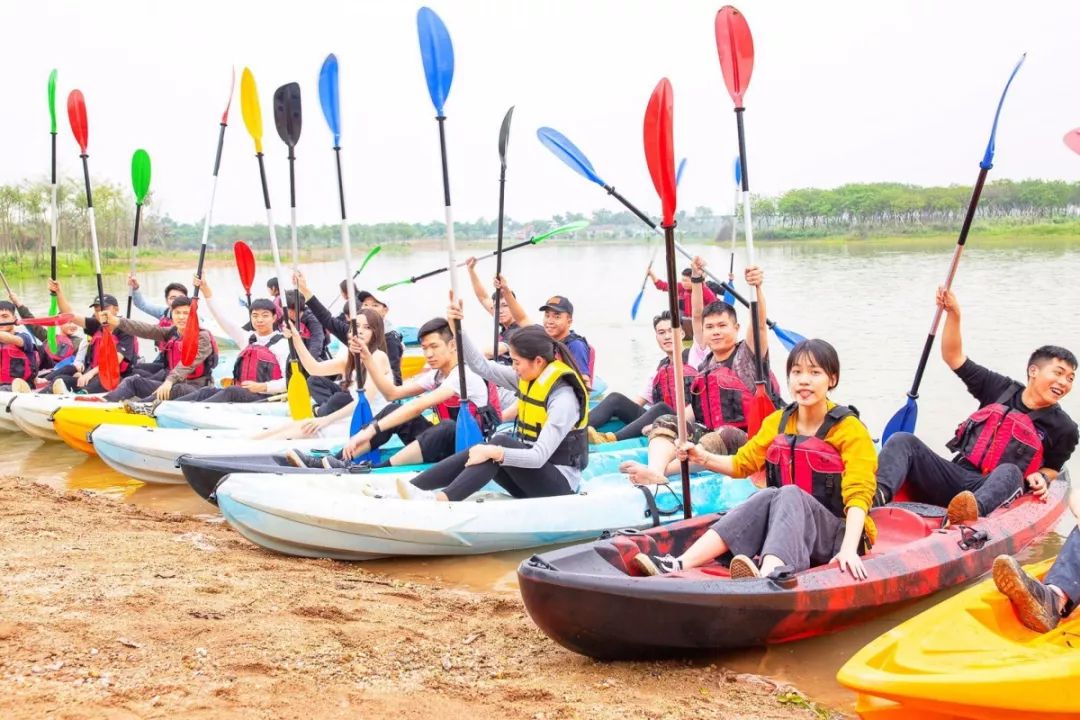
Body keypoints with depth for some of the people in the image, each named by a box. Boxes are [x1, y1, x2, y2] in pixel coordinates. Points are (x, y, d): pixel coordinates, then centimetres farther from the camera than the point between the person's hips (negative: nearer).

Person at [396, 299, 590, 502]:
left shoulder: (564, 398, -21)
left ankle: (441, 499, -41)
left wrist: (495, 452, -36)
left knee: (500, 442, -28)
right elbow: (482, 366, 3)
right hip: (530, 475, 8)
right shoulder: (528, 378, 3)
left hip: (559, 483, -7)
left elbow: (539, 457, -27)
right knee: (480, 454, -17)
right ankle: (413, 487, -26)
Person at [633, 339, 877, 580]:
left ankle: (766, 575, -63)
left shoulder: (850, 430, -8)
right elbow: (742, 463, 15)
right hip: (785, 528, 4)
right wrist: (703, 457, -5)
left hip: (837, 535, -4)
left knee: (789, 494, -33)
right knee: (769, 496, -29)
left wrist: (849, 549, -34)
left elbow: (859, 493, -19)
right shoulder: (777, 422, 8)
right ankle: (679, 565, -46)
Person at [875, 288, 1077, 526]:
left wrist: (1041, 477, -4)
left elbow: (1052, 468, 21)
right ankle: (878, 494, -51)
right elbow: (954, 358, 13)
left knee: (1010, 472, -38)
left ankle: (974, 510, -70)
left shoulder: (1063, 428, 9)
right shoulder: (1001, 389, 12)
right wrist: (953, 313, 2)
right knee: (903, 440, -20)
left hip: (997, 491, -2)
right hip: (956, 475, 3)